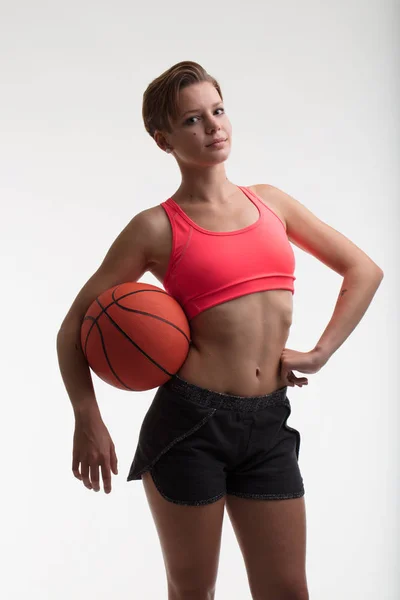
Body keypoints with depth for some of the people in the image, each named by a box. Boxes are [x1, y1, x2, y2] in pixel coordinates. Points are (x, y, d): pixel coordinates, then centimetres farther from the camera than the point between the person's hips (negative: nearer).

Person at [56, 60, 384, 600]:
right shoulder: (156, 227, -2)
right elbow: (75, 325, 1)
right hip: (191, 419, -3)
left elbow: (364, 270, 14)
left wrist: (321, 353, 4)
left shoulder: (270, 201, 10)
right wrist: (88, 420, -8)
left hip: (268, 425, 4)